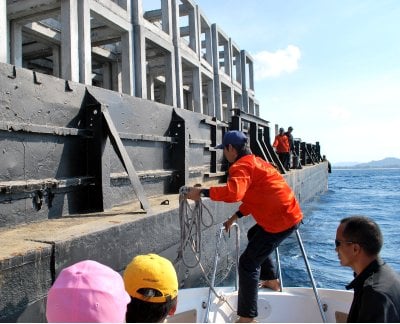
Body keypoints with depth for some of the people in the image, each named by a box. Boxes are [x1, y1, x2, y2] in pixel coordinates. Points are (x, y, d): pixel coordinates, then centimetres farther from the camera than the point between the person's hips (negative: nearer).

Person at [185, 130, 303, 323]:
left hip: (282, 220, -11)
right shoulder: (254, 162, 18)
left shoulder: (242, 165, -15)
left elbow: (234, 192, -34)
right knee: (254, 236, 33)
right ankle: (272, 281, 42)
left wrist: (202, 192, -26)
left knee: (248, 263, -7)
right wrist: (235, 217, 19)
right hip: (289, 214, 11)